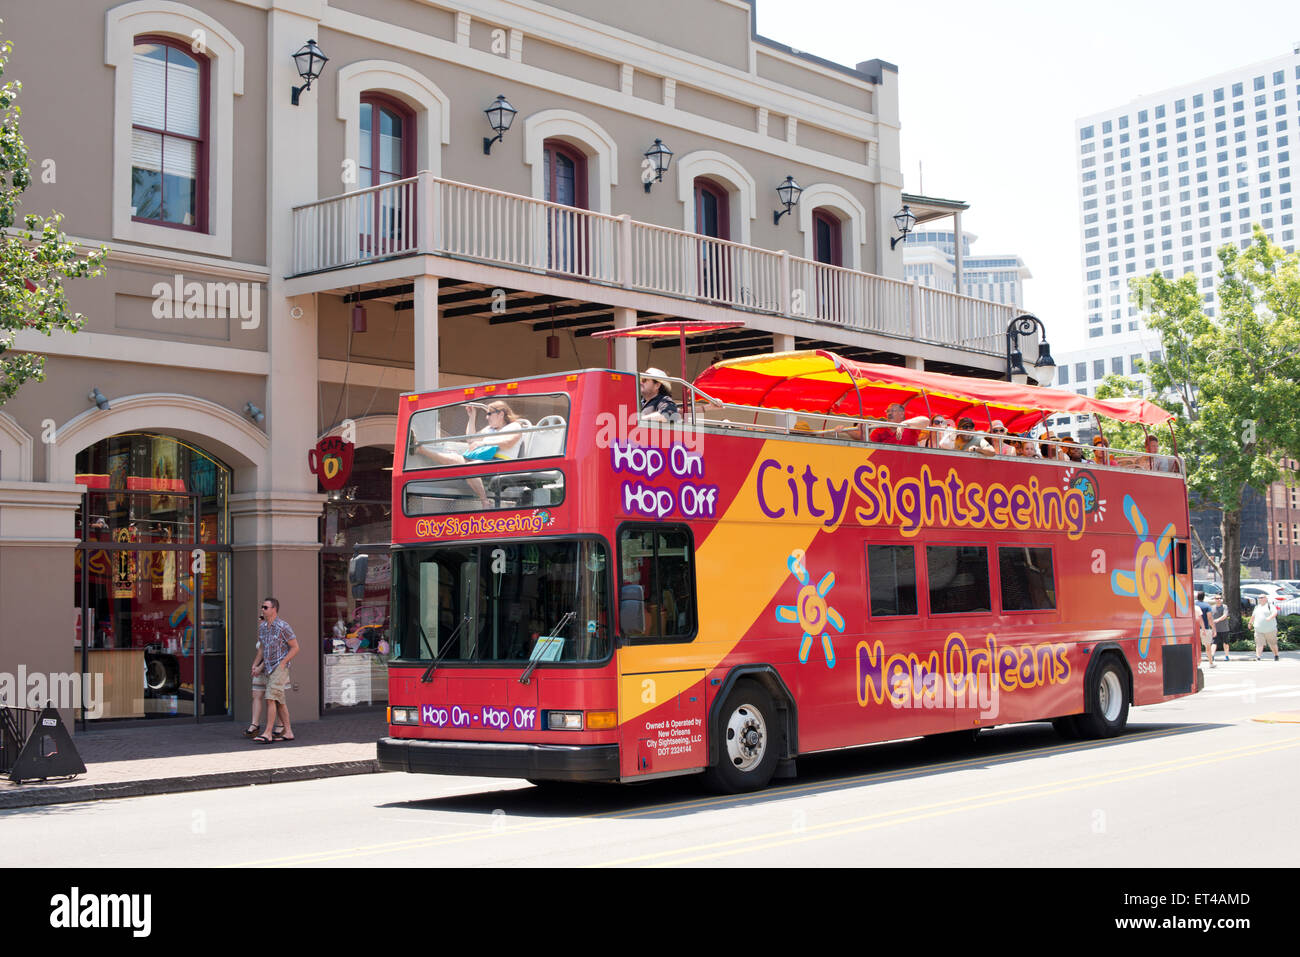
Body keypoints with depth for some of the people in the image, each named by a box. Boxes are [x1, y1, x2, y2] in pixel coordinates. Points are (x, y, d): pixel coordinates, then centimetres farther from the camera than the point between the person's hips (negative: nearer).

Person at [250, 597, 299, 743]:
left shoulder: (283, 626, -13)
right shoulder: (262, 627, 10)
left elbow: (295, 647, -9)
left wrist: (282, 663, -15)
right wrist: (255, 665, 6)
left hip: (280, 667, -8)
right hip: (269, 668, 8)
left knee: (271, 699, -15)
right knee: (279, 701, 10)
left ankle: (267, 734, -17)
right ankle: (288, 732, 16)